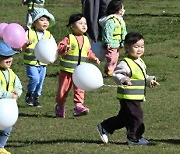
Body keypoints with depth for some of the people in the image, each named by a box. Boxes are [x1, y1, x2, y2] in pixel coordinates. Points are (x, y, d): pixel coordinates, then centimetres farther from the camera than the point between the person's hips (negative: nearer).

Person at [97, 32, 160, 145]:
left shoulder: (140, 62, 13)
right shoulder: (125, 64, -18)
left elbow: (143, 77, 27)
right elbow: (116, 74, -24)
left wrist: (150, 80, 12)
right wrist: (123, 80, -40)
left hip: (137, 97, 10)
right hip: (128, 96, -10)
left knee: (124, 117, 18)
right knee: (136, 116, -4)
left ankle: (105, 128, 30)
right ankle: (134, 138, 8)